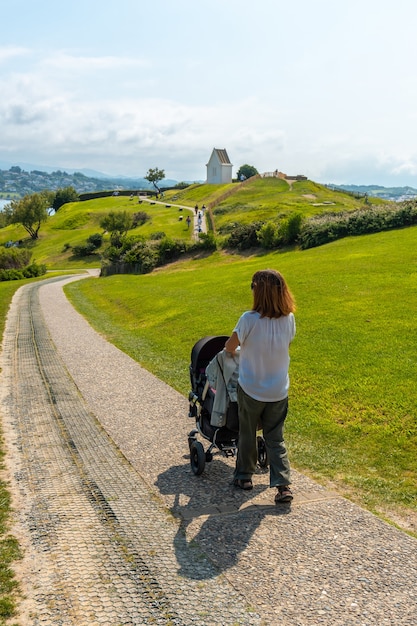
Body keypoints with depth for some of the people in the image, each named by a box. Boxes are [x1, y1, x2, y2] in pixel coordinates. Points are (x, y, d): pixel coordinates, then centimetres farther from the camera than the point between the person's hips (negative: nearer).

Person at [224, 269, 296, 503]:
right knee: (276, 438, 14)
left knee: (247, 433, 18)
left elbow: (230, 347, -9)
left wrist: (231, 348, 14)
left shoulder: (250, 319, -21)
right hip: (279, 391, 3)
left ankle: (244, 476, 33)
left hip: (251, 389, -3)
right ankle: (283, 485, 7)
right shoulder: (289, 319, -8)